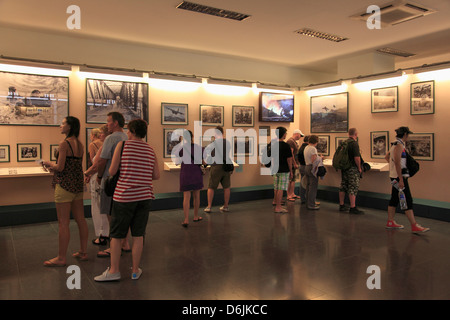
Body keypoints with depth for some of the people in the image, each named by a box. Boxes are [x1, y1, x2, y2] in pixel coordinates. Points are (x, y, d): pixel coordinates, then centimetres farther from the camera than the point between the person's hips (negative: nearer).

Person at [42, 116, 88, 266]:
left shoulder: (64, 144, -14)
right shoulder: (80, 144, 10)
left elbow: (60, 167, -16)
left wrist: (49, 163, 3)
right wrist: (53, 167, 15)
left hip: (65, 185, -8)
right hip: (78, 185, 8)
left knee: (63, 223, 0)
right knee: (80, 220, 12)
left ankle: (61, 258, 9)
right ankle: (83, 252, 22)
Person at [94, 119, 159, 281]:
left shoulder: (122, 145, -4)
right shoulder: (150, 150, 7)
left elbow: (112, 171, -7)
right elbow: (156, 175, 5)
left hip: (124, 196, -3)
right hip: (145, 196, 4)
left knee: (116, 235, 9)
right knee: (138, 235, 11)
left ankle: (113, 271, 15)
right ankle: (135, 270, 19)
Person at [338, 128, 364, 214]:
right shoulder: (354, 143, -15)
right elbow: (357, 157, -20)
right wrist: (359, 168, -10)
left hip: (344, 168, 8)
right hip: (352, 169, -8)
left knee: (343, 187, 12)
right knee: (353, 188, -3)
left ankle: (341, 205, 20)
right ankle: (353, 208, -1)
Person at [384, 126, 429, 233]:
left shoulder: (395, 144, 15)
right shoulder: (399, 145, -16)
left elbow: (387, 157, 28)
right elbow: (397, 163, -22)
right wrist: (401, 179, -24)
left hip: (395, 175, 10)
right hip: (399, 176, -10)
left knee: (394, 199, 13)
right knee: (407, 200, -8)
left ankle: (390, 222, 18)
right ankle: (414, 226, -5)